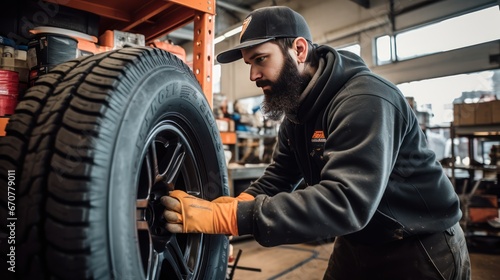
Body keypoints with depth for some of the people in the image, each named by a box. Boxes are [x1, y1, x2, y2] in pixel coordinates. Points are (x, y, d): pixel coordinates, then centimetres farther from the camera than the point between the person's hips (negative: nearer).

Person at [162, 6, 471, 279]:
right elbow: (276, 180, 0)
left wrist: (225, 217, -40)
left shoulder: (365, 100, -28)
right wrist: (220, 208, -18)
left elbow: (345, 202, -38)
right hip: (356, 244, 8)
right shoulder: (298, 109, 1)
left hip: (421, 250, -7)